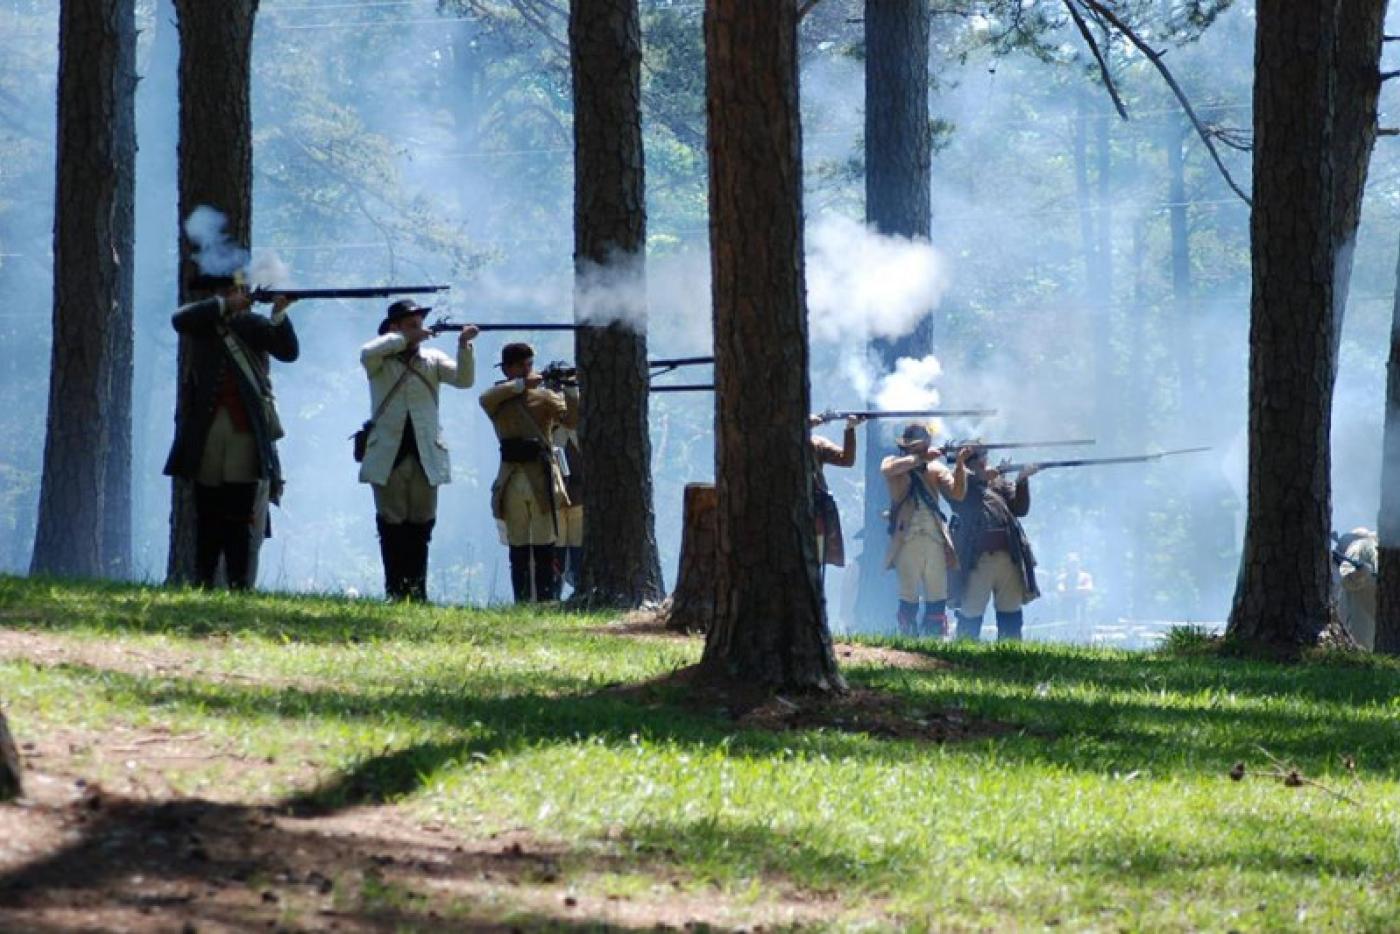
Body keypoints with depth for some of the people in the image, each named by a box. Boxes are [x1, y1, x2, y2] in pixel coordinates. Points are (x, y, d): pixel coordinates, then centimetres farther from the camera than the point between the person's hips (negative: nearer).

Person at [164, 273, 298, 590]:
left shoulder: (251, 324, 8)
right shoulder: (204, 323, 8)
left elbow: (288, 352, -3)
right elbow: (180, 319, -14)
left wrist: (279, 315, -18)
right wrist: (226, 306, -18)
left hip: (247, 429, -1)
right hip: (207, 430, 1)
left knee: (242, 518, -5)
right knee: (207, 516, 7)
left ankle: (241, 587, -5)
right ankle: (203, 585, 13)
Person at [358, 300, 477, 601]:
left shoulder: (432, 359, 9)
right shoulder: (380, 361, 2)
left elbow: (464, 380, -3)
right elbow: (368, 353, -21)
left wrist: (464, 346, -18)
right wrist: (403, 339, -15)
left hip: (426, 456, 2)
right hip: (388, 455, -2)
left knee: (421, 529, 4)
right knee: (392, 528, 1)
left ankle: (417, 593, 9)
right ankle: (395, 595, 4)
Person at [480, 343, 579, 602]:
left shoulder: (544, 396, 6)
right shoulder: (498, 398, 6)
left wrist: (569, 390, -15)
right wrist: (521, 385, -22)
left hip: (543, 480, 0)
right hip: (512, 480, 0)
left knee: (545, 551, -1)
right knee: (518, 551, 4)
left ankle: (546, 605, -3)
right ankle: (521, 607, 4)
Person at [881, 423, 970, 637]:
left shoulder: (935, 468, 13)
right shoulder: (893, 463, 6)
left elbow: (957, 493, 2)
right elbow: (889, 469, -18)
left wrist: (960, 464, -12)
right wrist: (920, 458, -20)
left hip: (935, 541, 3)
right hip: (907, 541, -3)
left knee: (938, 601, 1)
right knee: (908, 602, -2)